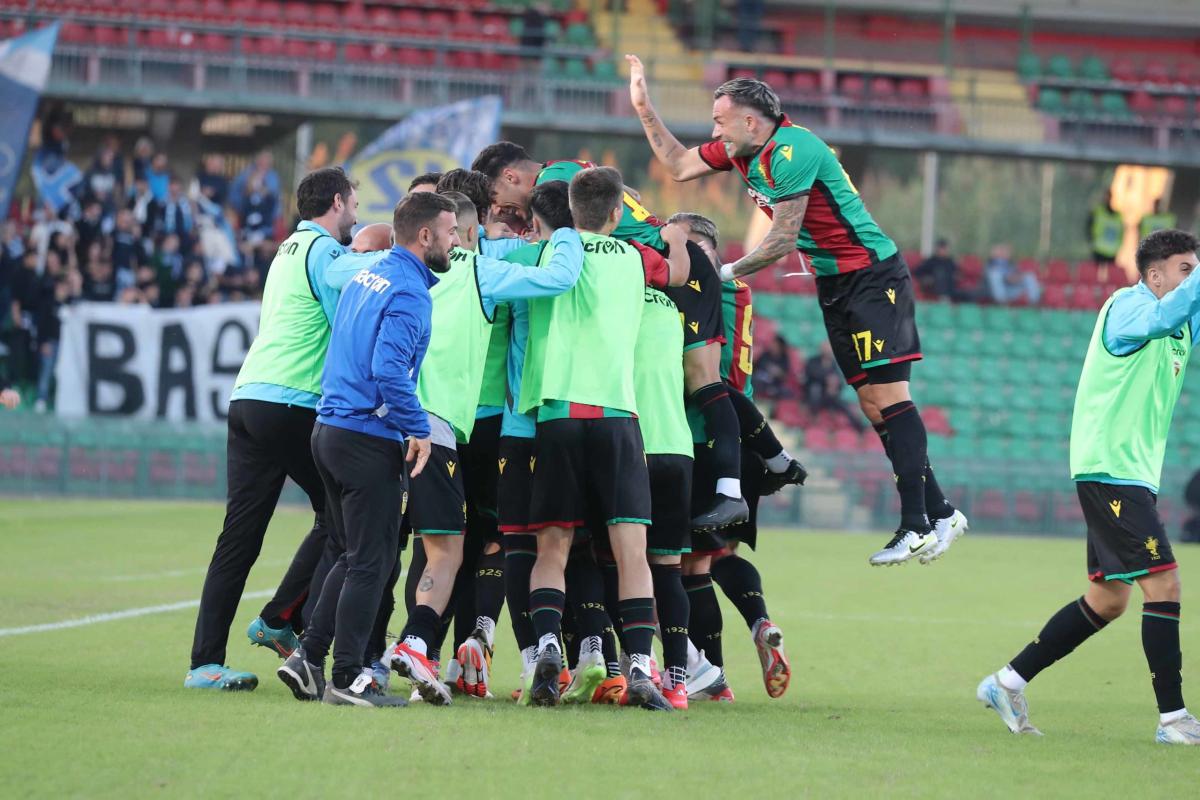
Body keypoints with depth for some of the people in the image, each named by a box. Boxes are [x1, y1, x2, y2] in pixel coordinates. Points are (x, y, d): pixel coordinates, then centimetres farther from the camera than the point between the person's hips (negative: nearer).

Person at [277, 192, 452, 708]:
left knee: (354, 556, 17)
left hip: (329, 428, 9)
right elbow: (390, 369, -24)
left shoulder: (367, 274, 14)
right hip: (369, 439, -9)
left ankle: (308, 658, 14)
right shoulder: (408, 293, -14)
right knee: (370, 563, -2)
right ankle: (347, 679, -1)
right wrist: (418, 429, -16)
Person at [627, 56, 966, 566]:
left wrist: (727, 273, -8)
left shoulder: (792, 152, -21)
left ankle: (917, 524, -20)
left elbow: (782, 241, -20)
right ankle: (941, 513, 8)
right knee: (871, 402, 5)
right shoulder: (742, 149, 6)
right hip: (834, 284, 9)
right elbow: (678, 165, 19)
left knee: (887, 395, -15)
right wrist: (644, 108, 11)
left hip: (872, 275, -9)